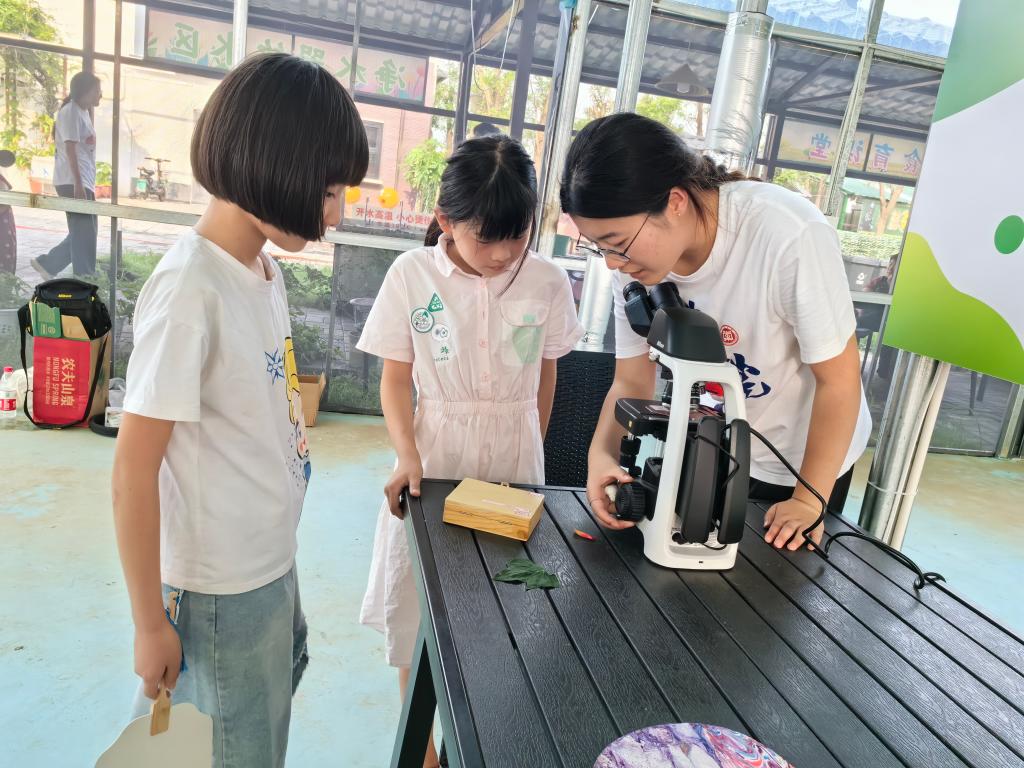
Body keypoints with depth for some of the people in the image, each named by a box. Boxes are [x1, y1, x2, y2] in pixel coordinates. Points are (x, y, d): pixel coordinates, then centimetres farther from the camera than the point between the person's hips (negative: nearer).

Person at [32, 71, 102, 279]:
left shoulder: (84, 112, 19)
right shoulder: (70, 111, -9)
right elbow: (70, 150, -17)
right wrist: (78, 184, -22)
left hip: (84, 182, 10)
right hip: (72, 182, -10)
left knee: (83, 234, 13)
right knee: (84, 235, -8)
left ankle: (47, 264, 22)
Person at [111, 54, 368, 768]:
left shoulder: (267, 268, 0)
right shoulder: (188, 289, -24)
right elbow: (134, 471, -20)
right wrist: (150, 623, -12)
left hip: (274, 559, 7)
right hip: (222, 589, -7)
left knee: (282, 686, 27)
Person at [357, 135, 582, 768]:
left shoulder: (547, 282, -5)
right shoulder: (413, 274, -7)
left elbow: (546, 373, 5)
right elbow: (397, 375, -3)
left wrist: (530, 452, 10)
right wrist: (407, 455, -14)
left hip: (513, 463, 1)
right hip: (434, 460, 0)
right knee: (418, 607, 10)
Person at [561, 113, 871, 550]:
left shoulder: (791, 237, -35)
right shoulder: (637, 252, -19)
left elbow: (838, 380, -23)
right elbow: (632, 382, -11)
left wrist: (809, 502, -16)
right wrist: (603, 452, -31)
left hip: (805, 459, -3)